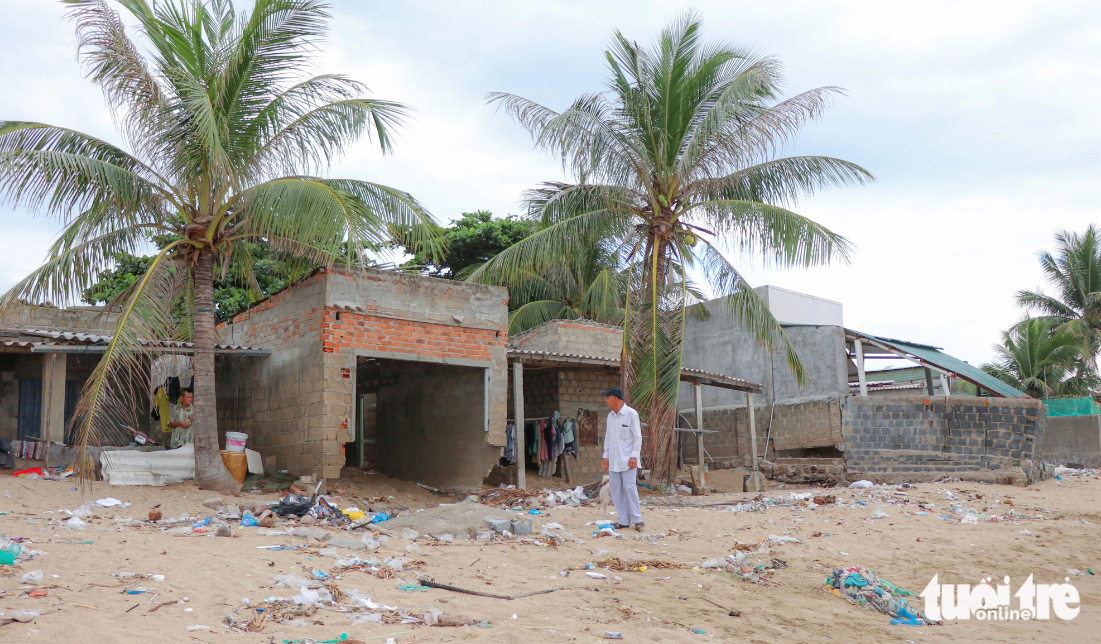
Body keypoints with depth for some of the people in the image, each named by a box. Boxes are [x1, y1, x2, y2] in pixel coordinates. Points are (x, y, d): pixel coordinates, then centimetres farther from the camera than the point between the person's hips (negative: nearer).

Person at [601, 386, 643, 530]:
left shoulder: (631, 414, -7)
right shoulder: (610, 416, 12)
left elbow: (637, 437, -8)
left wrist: (634, 456, -13)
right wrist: (606, 456, 13)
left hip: (627, 459, -6)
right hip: (613, 460, 6)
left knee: (629, 487, -9)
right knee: (616, 489, 4)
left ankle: (637, 519, 0)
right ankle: (623, 520, 10)